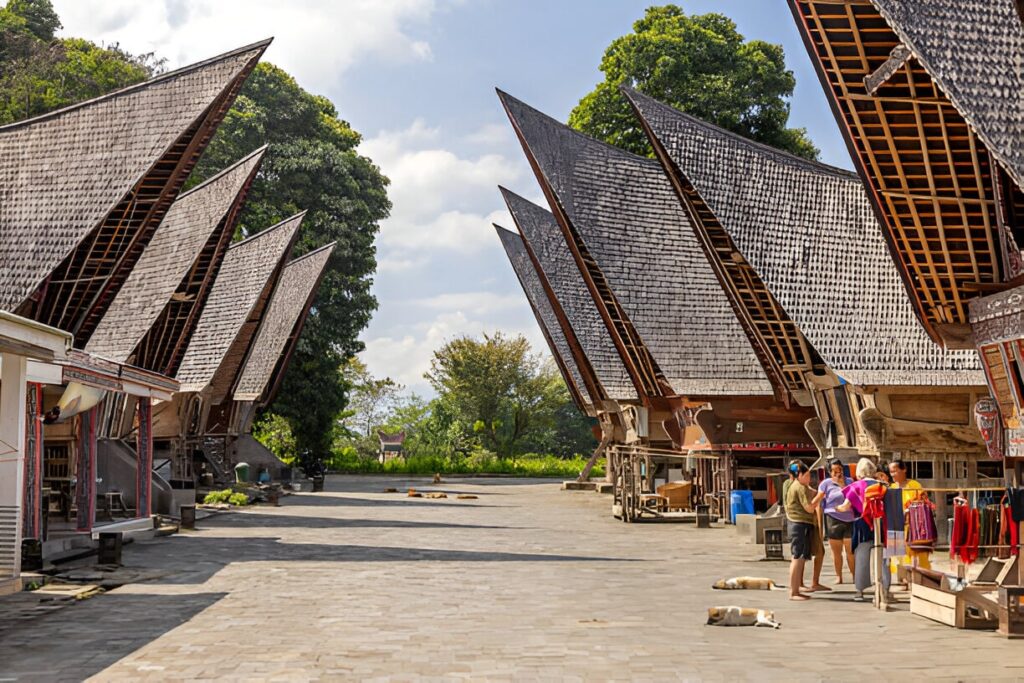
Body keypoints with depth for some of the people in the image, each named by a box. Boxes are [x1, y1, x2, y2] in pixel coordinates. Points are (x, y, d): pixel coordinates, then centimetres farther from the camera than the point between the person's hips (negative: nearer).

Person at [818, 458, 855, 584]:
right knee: (836, 551, 5)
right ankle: (838, 576, 15)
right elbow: (819, 504, 1)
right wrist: (819, 524, -2)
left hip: (850, 520, 1)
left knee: (851, 551, 2)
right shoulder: (826, 484, 2)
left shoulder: (849, 482, 9)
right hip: (833, 520, -1)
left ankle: (854, 575, 14)